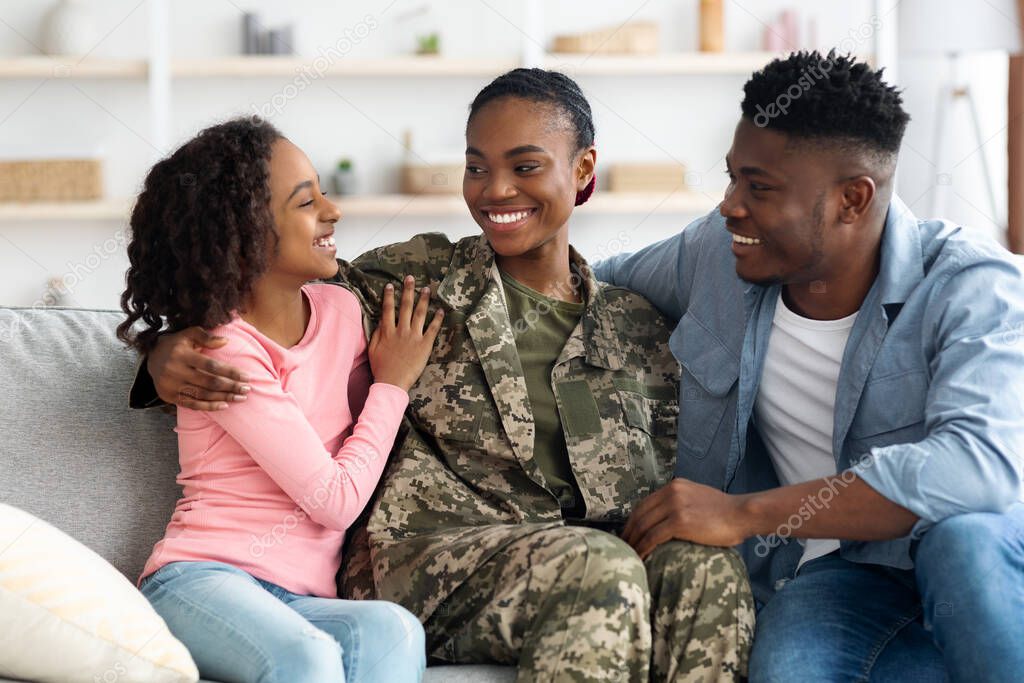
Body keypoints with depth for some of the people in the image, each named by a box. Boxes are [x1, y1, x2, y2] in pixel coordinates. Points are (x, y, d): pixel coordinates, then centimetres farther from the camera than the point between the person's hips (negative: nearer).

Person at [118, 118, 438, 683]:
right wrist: (392, 385, 4)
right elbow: (337, 500, -9)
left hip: (303, 599, 6)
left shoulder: (342, 311, 11)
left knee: (393, 631, -31)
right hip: (203, 576, -6)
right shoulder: (224, 351, -9)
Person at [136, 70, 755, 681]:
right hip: (421, 558, -3)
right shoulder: (421, 277, 10)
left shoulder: (635, 328, 18)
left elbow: (660, 494, 18)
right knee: (599, 569, -35)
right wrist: (170, 354, -8)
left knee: (705, 565, -31)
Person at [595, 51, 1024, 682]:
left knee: (962, 533, -41)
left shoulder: (972, 290, -17)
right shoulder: (719, 249, 1)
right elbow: (596, 288, 23)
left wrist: (745, 513, -35)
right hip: (840, 572, 3)